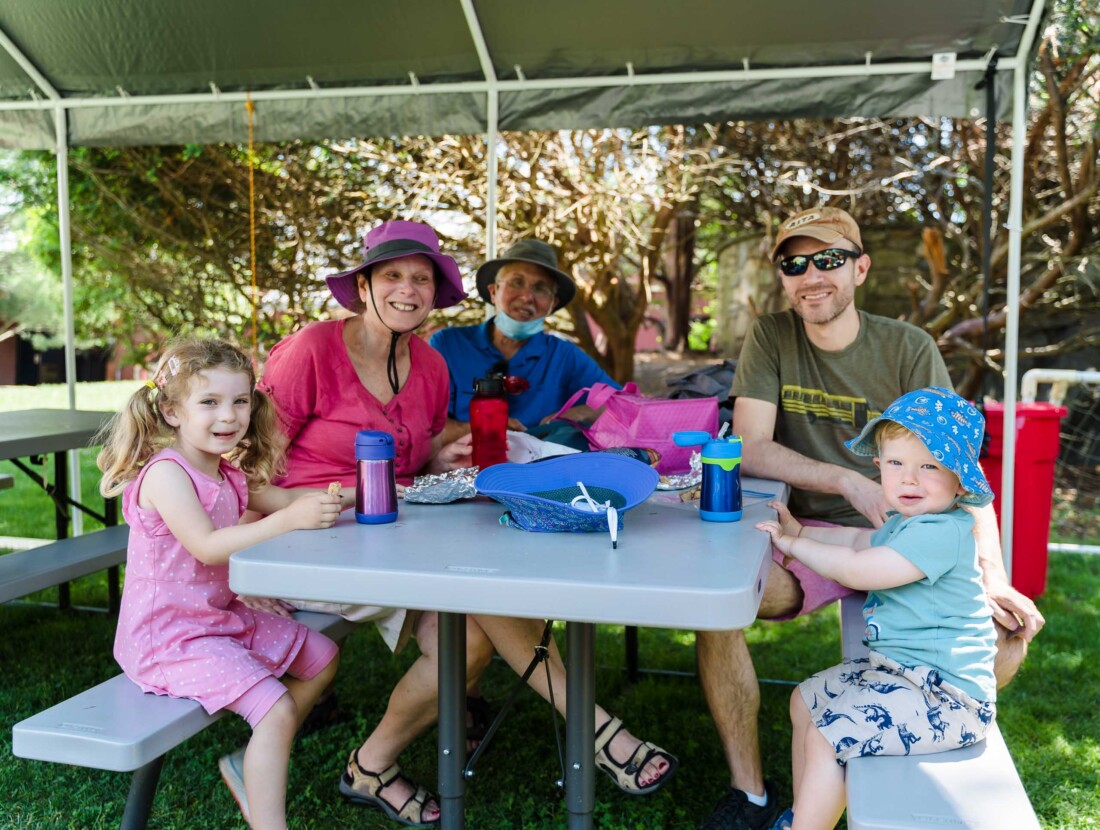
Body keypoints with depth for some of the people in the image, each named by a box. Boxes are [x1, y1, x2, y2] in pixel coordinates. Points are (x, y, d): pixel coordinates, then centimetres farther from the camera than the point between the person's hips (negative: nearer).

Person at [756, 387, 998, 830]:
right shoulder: (906, 522, 10)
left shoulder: (941, 532, -24)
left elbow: (856, 570, -28)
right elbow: (863, 541, 30)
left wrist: (793, 544, -15)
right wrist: (802, 530, 18)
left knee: (826, 736, -18)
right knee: (805, 700, 19)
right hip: (896, 667, 11)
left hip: (944, 693, -11)